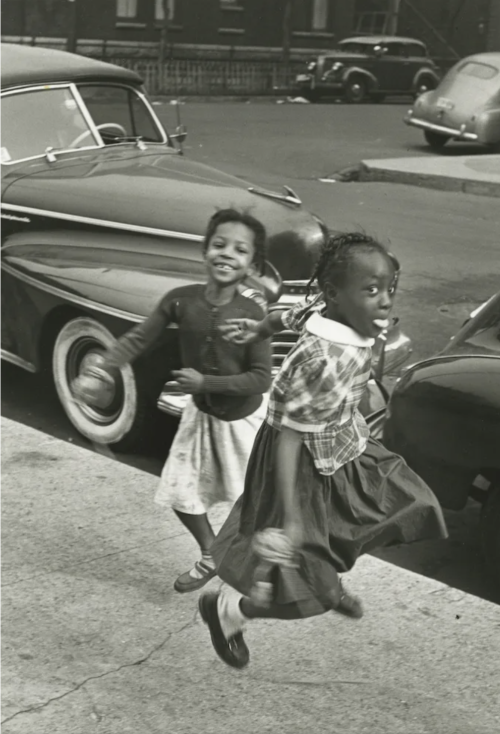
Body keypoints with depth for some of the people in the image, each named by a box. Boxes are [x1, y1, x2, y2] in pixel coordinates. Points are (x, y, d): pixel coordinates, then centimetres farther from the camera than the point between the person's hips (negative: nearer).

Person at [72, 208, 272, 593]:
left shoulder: (253, 314, -25)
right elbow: (137, 339, -11)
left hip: (243, 417, -4)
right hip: (201, 412, 4)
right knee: (181, 492, 10)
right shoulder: (180, 300, -16)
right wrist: (100, 373, -23)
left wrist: (205, 381, -26)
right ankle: (211, 556, 34)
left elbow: (261, 379, -23)